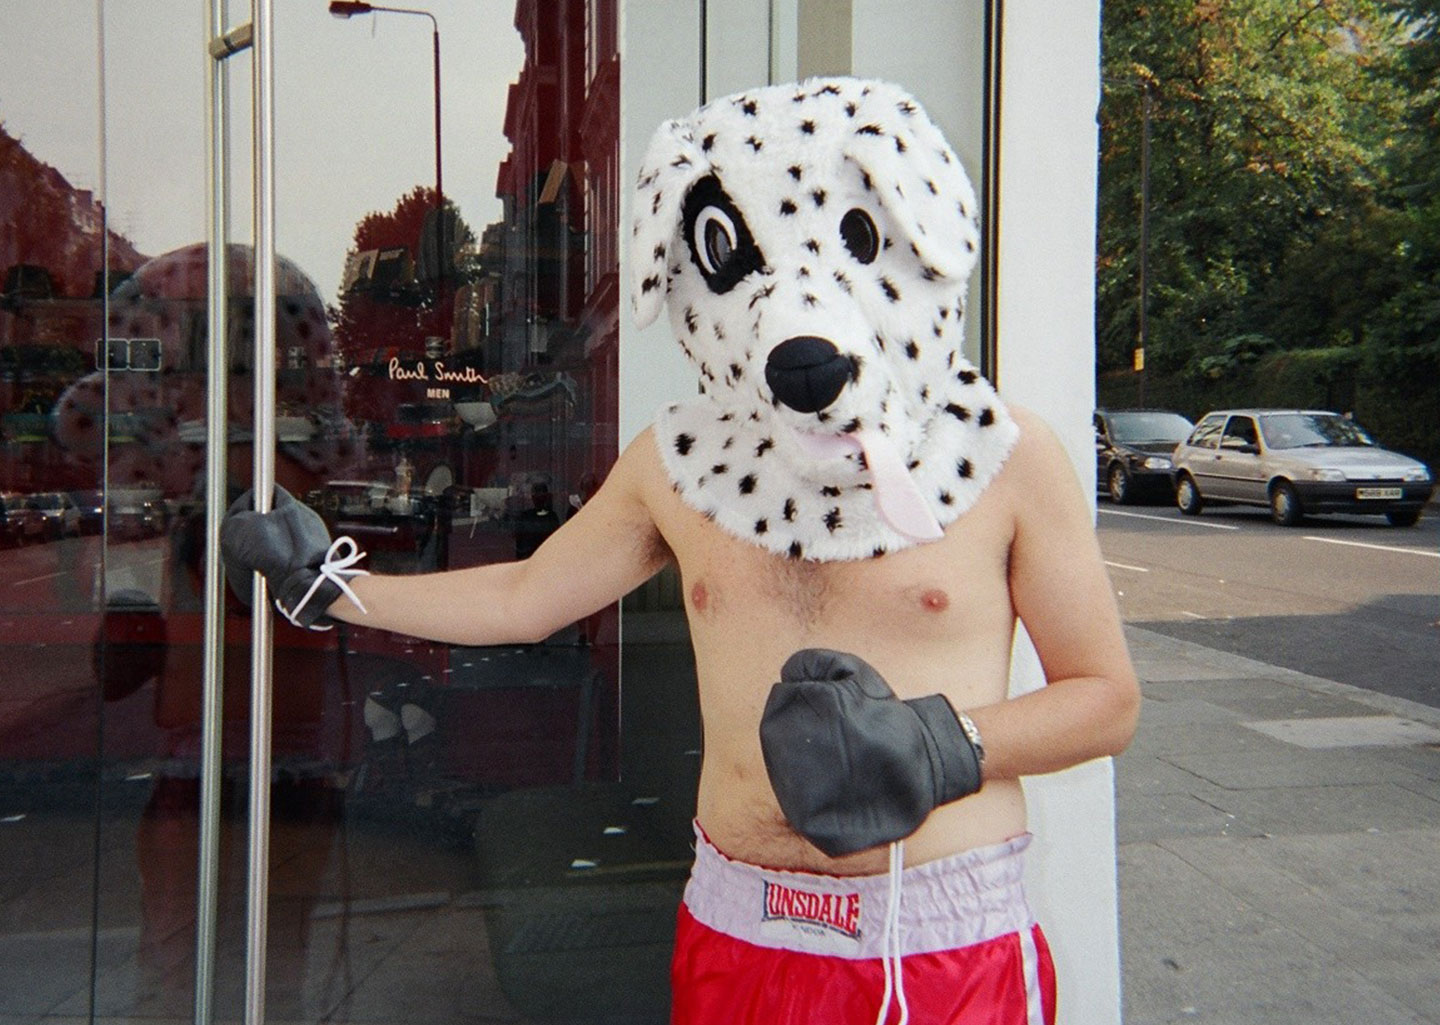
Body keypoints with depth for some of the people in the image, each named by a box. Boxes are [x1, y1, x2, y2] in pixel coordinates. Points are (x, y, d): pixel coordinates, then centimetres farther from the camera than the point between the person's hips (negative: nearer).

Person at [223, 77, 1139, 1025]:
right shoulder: (676, 466, 2)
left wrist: (941, 746, -20)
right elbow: (522, 597, 15)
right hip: (737, 938, 3)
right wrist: (327, 586, 16)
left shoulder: (1006, 457, -8)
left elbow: (1106, 698, -3)